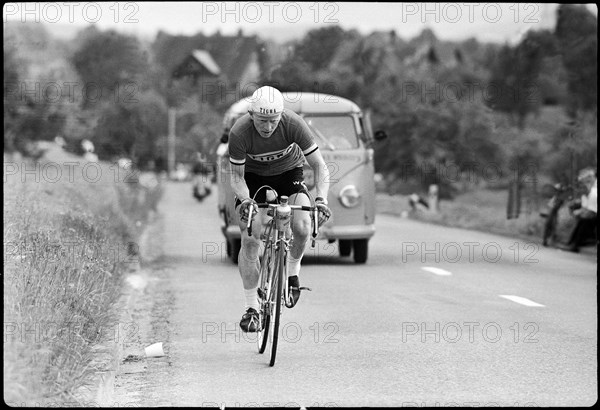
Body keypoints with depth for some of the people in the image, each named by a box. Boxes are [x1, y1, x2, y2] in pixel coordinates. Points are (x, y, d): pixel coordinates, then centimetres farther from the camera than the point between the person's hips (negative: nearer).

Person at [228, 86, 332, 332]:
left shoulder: (293, 124, -31)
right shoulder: (239, 133, -31)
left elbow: (319, 166, -25)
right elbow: (236, 177, -19)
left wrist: (321, 199, -40)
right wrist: (245, 200, -39)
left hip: (288, 172, 0)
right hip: (254, 176, 0)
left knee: (302, 228, -24)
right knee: (249, 240, -14)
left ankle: (292, 273, 7)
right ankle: (251, 308, -5)